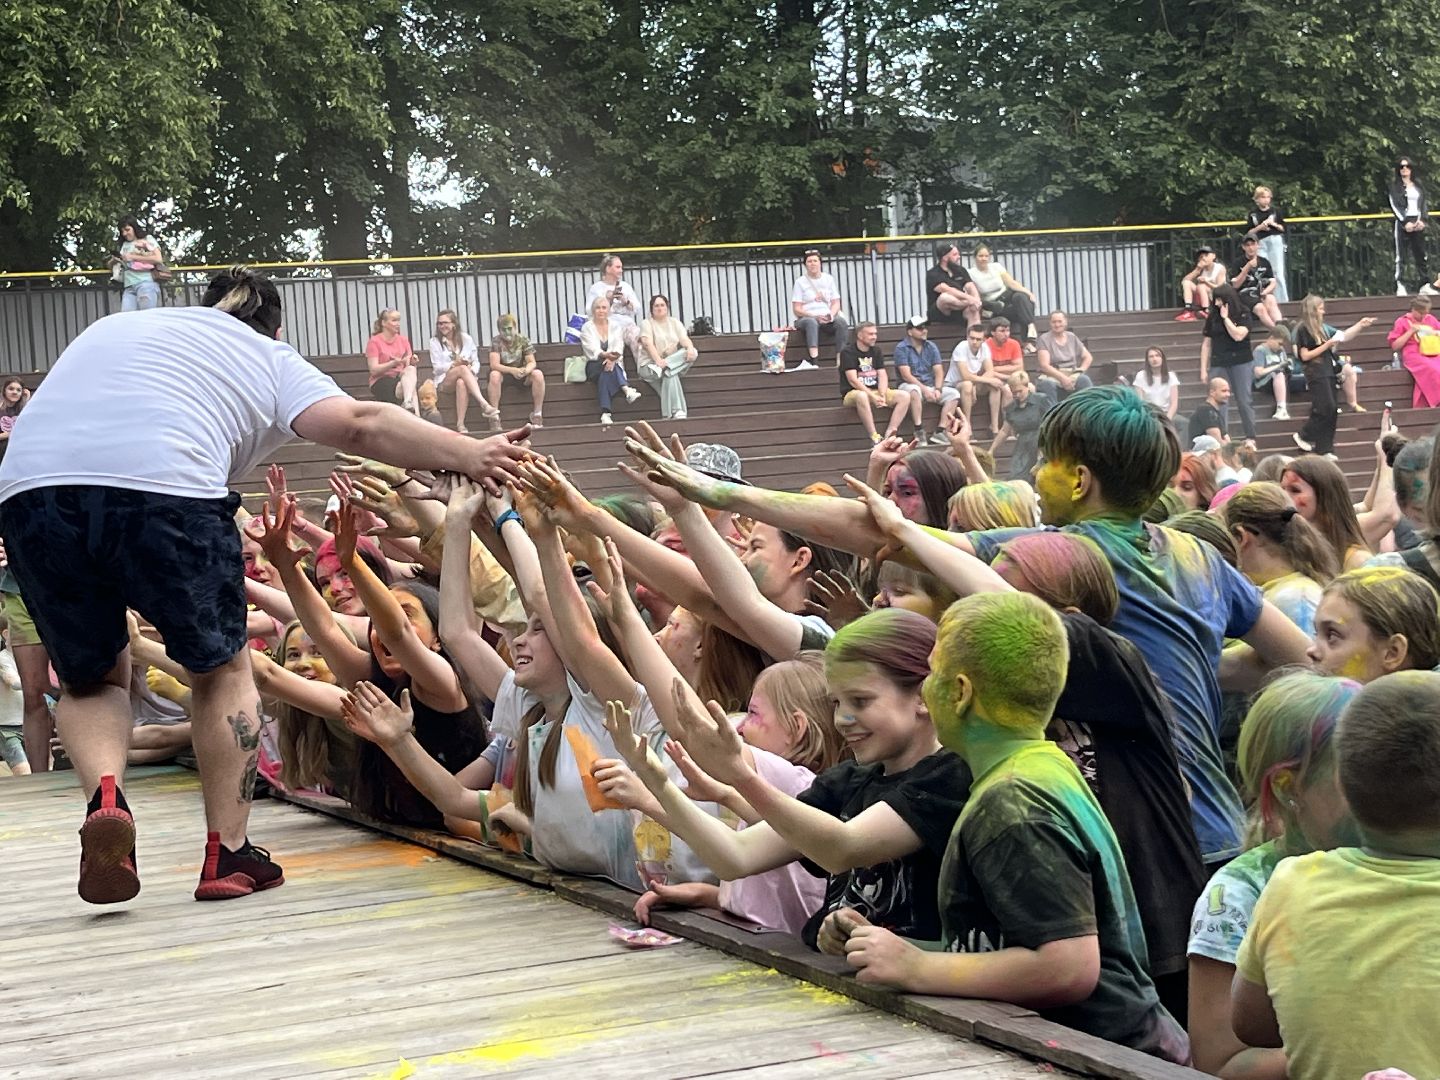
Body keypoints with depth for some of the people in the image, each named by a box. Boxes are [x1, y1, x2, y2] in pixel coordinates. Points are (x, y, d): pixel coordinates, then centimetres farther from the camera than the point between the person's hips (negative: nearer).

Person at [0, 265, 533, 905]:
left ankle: (104, 796, -7)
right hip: (163, 486, -3)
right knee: (221, 668, 18)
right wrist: (471, 455, 5)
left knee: (93, 678, 21)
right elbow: (358, 423, 7)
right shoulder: (269, 359, 23)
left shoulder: (114, 327, 37)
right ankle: (227, 856, 17)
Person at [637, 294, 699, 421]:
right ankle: (676, 412, -41)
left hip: (676, 362, 4)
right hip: (650, 364, -4)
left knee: (692, 353, -25)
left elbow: (685, 339, 1)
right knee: (670, 375, -36)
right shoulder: (647, 324, 4)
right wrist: (658, 360, -33)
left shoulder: (675, 323, 17)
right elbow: (648, 343, -14)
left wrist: (690, 348, -26)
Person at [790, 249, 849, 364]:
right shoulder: (800, 282, 4)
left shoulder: (829, 279, 14)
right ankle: (814, 360, -56)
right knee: (812, 322, -39)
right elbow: (796, 310, -2)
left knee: (841, 322, -29)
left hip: (827, 318, 3)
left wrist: (831, 315, -12)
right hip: (806, 318, -3)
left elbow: (836, 303, 11)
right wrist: (815, 316, -16)